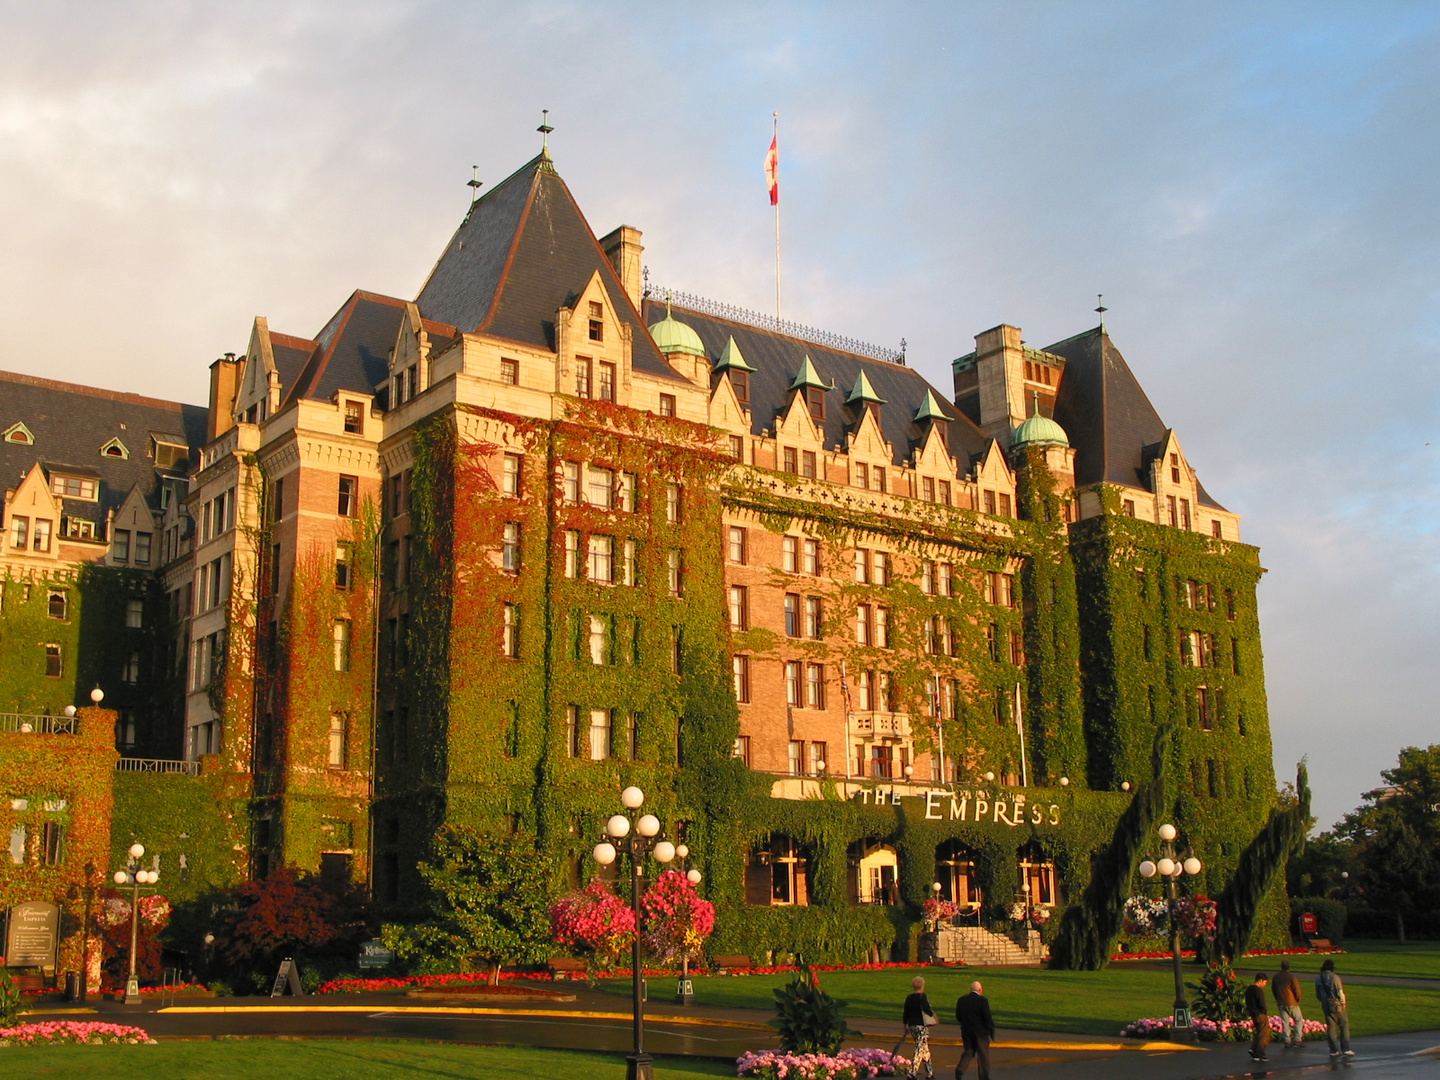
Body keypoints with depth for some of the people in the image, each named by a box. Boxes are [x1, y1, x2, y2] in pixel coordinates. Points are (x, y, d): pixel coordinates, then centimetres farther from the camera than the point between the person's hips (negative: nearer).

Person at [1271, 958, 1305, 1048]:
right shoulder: (1291, 976, -13)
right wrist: (1298, 999, 5)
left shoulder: (1276, 977, 4)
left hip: (1281, 1003, 4)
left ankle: (1287, 1041, 5)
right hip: (1291, 1003, -4)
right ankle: (1297, 1039, 1)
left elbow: (1273, 989, 14)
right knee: (1299, 1020, 8)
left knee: (1285, 1022, 8)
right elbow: (1297, 989, -13)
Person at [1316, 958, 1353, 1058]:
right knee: (1344, 1026, 5)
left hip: (1326, 1007, 5)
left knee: (1330, 1028, 8)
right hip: (1337, 1005, -5)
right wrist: (1343, 1003, -1)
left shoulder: (1319, 980, 5)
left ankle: (1334, 1051, 9)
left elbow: (1318, 995, 12)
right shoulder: (1334, 977, -15)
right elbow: (1340, 992, -15)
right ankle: (1345, 1049, 3)